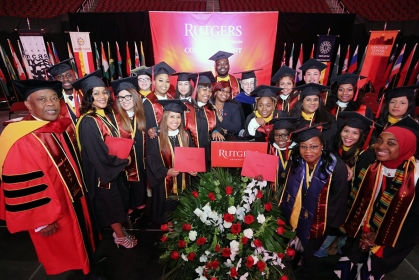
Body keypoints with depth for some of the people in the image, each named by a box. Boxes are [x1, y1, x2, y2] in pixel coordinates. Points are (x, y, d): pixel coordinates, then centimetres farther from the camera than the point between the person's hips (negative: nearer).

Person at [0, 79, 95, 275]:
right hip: (50, 210, -8)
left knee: (79, 238, 30)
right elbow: (21, 187, -23)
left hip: (73, 197, 8)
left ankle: (85, 262, 55)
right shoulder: (20, 141, -27)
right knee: (63, 258, 18)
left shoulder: (55, 128, -2)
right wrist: (41, 221, -16)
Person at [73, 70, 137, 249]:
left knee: (119, 202, 22)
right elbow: (99, 154, -26)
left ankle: (119, 231, 43)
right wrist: (125, 161, -14)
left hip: (115, 167, 8)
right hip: (102, 172, -8)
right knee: (111, 205, 10)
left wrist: (123, 158, -3)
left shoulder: (105, 114, 1)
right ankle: (120, 236, 30)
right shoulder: (88, 122, -24)